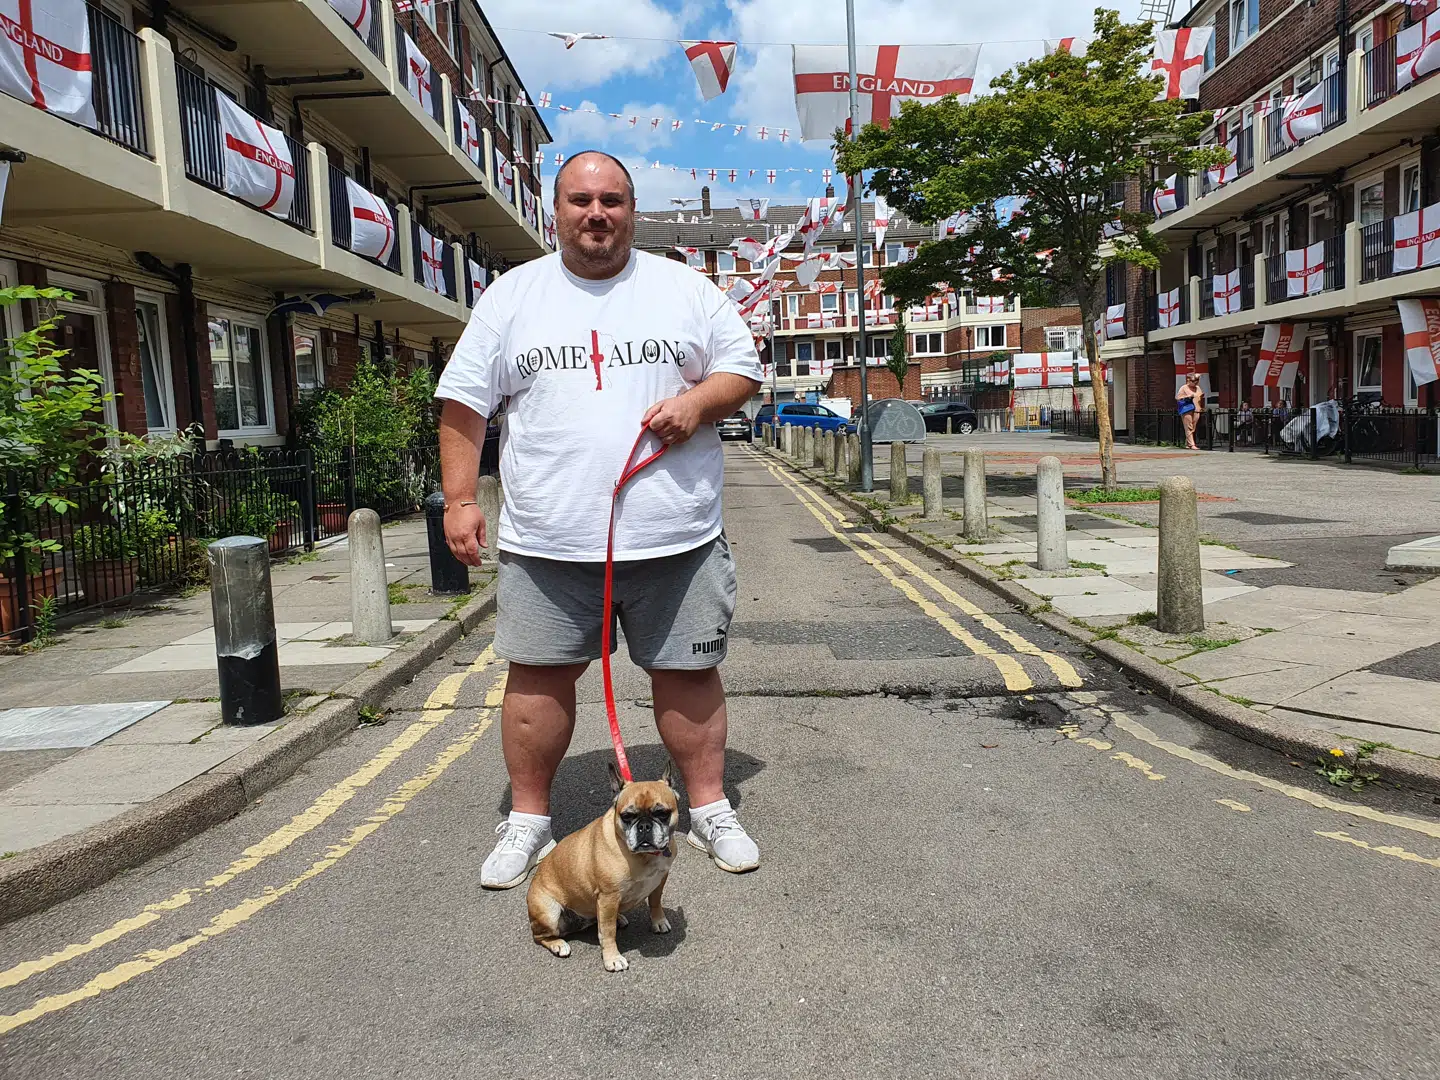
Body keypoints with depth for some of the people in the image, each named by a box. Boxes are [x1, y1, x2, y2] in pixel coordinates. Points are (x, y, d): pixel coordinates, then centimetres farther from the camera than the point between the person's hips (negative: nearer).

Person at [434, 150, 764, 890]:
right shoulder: (511, 296, 9)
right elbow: (465, 403, 8)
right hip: (548, 542, 1)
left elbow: (744, 368, 11)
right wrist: (459, 501, 1)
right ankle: (528, 819, 23)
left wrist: (698, 401, -10)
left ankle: (709, 808, 25)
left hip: (676, 537, 0)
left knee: (687, 671, 7)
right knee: (538, 676, 6)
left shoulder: (685, 289, 8)